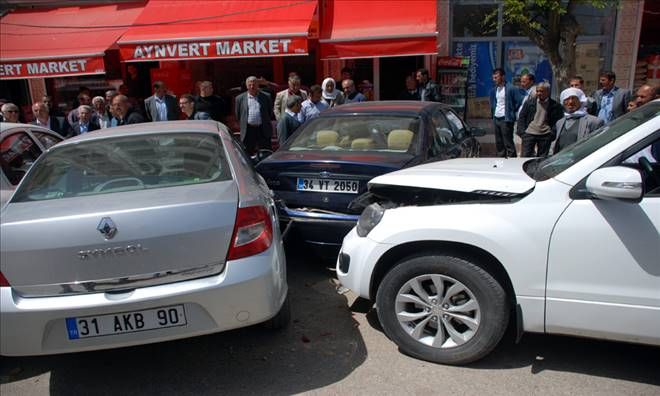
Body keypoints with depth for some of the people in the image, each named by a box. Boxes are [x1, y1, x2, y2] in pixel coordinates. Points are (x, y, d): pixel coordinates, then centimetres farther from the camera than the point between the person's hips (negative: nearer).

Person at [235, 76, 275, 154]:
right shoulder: (240, 98, 7)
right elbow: (237, 115, 11)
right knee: (248, 154, 7)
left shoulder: (266, 97, 5)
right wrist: (243, 125, 9)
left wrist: (266, 123, 5)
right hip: (248, 130, 1)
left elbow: (271, 113, 9)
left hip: (263, 130, 0)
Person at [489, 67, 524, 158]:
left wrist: (512, 112, -6)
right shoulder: (493, 90, 11)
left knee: (508, 143, -6)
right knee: (499, 143, 13)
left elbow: (520, 101, -11)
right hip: (496, 119, 7)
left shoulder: (511, 89, -11)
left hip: (506, 119, -7)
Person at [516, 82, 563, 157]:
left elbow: (558, 122, 5)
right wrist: (522, 131, -3)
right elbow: (521, 118, 8)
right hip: (529, 133, 1)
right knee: (525, 156, -3)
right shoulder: (529, 102, 8)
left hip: (545, 135, 0)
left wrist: (552, 133, -8)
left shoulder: (555, 106, 4)